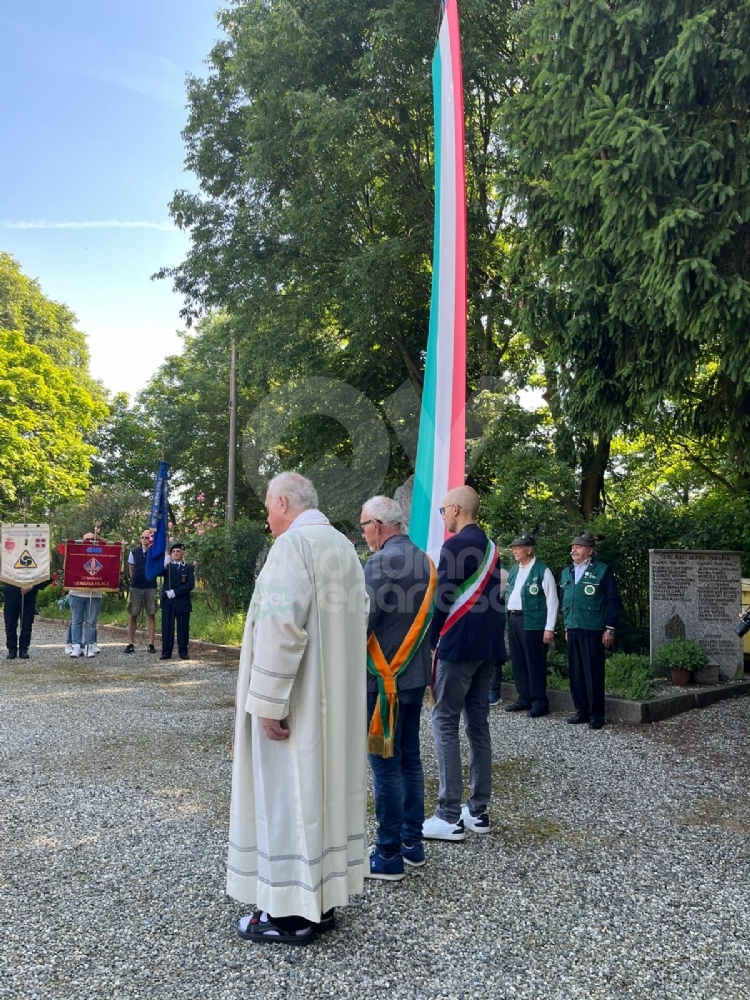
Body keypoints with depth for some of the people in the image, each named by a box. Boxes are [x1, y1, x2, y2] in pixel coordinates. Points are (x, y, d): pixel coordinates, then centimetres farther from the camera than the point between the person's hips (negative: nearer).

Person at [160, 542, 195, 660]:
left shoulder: (188, 568, 7)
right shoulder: (167, 566, 12)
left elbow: (190, 584, -5)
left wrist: (175, 592, -12)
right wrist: (164, 564, -26)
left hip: (182, 602, -1)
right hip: (168, 601, 1)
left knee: (183, 628, 3)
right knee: (167, 628, 1)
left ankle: (183, 652, 10)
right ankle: (166, 652, 5)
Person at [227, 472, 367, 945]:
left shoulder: (292, 545, -17)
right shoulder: (345, 546, 9)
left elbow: (282, 627, -24)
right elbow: (359, 621, 11)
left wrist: (267, 702, -21)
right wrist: (338, 674, 15)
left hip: (298, 701, -8)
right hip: (337, 699, 9)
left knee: (290, 794, 2)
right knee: (328, 786, 15)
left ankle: (292, 913, 14)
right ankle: (325, 897, 27)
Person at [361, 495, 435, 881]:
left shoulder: (380, 562, -17)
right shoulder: (425, 561, 8)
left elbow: (363, 621, -20)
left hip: (383, 677, -8)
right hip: (415, 674, 8)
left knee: (386, 764, 0)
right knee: (410, 758, 15)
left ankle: (389, 856, 8)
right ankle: (412, 844, 24)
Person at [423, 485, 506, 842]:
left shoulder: (456, 546, -12)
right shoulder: (491, 547, 14)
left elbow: (441, 599, -13)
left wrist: (430, 641, -2)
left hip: (458, 645, -8)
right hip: (487, 645, 8)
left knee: (445, 722, -3)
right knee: (478, 723, 11)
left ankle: (449, 816, -3)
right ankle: (478, 810, 16)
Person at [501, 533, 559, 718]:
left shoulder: (542, 570, -7)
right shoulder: (514, 570, 15)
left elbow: (552, 601, -9)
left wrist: (549, 628, -13)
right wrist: (507, 619, 13)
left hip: (532, 622, -7)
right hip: (512, 620, 7)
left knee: (534, 663, -2)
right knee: (518, 662, 11)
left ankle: (539, 702, 7)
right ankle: (524, 698, 22)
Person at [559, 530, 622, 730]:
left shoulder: (602, 571, -5)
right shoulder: (566, 572, 14)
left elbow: (613, 601, -6)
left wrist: (609, 629, -9)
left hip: (593, 631, -6)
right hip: (573, 631, 6)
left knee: (593, 673, -2)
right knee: (575, 672, 9)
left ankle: (596, 714, 7)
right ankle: (582, 710, 19)